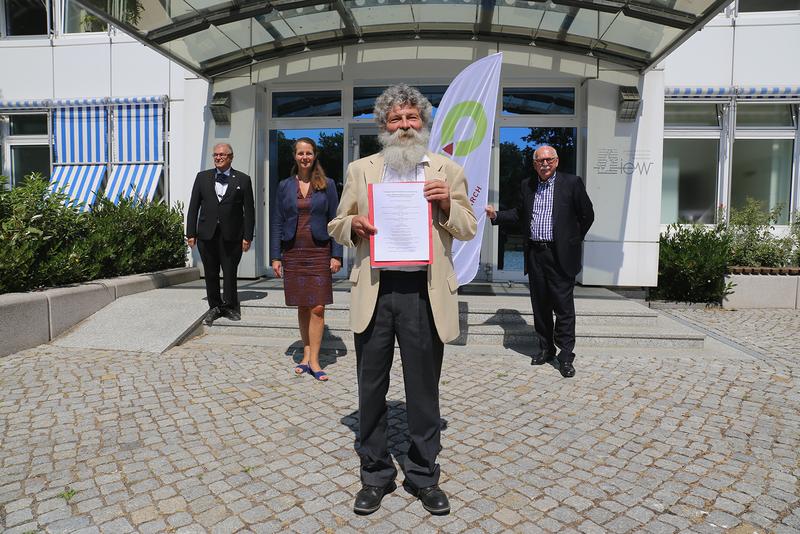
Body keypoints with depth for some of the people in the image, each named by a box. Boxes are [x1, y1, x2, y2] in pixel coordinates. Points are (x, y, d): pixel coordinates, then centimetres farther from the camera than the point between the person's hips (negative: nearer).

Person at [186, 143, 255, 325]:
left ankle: (230, 306, 20)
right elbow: (193, 207, 9)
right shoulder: (202, 177, 9)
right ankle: (215, 307, 23)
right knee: (211, 274, 9)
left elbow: (249, 211, 0)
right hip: (207, 234, 3)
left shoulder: (243, 180, 2)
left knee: (230, 273, 2)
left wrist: (247, 236, -6)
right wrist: (191, 233, 3)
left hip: (232, 236, -2)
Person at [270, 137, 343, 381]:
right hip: (293, 253, 2)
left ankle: (313, 360, 2)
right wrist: (275, 256, 1)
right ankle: (307, 354, 19)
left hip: (319, 252, -2)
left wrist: (336, 255, -6)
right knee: (302, 307, 8)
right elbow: (277, 223, 8)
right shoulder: (285, 186, 8)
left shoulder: (327, 185, 3)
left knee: (317, 308, -4)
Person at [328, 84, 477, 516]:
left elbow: (469, 230, 9)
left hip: (424, 292, -1)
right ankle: (375, 476, 30)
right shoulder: (360, 170, 12)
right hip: (374, 291, 1)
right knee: (371, 390, 11)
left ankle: (424, 477, 29)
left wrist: (448, 205, -10)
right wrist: (354, 225, -9)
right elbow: (337, 226, 13)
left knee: (424, 391, 10)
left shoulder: (448, 171, 10)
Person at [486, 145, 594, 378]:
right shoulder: (527, 185, 11)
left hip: (560, 255, -4)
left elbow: (587, 215, 4)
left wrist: (574, 240, 5)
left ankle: (566, 356, 9)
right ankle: (545, 348, 27)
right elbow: (519, 213, 18)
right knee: (540, 305, 12)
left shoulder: (572, 183, -1)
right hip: (535, 254, 4)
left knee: (564, 306, -1)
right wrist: (496, 215, 6)